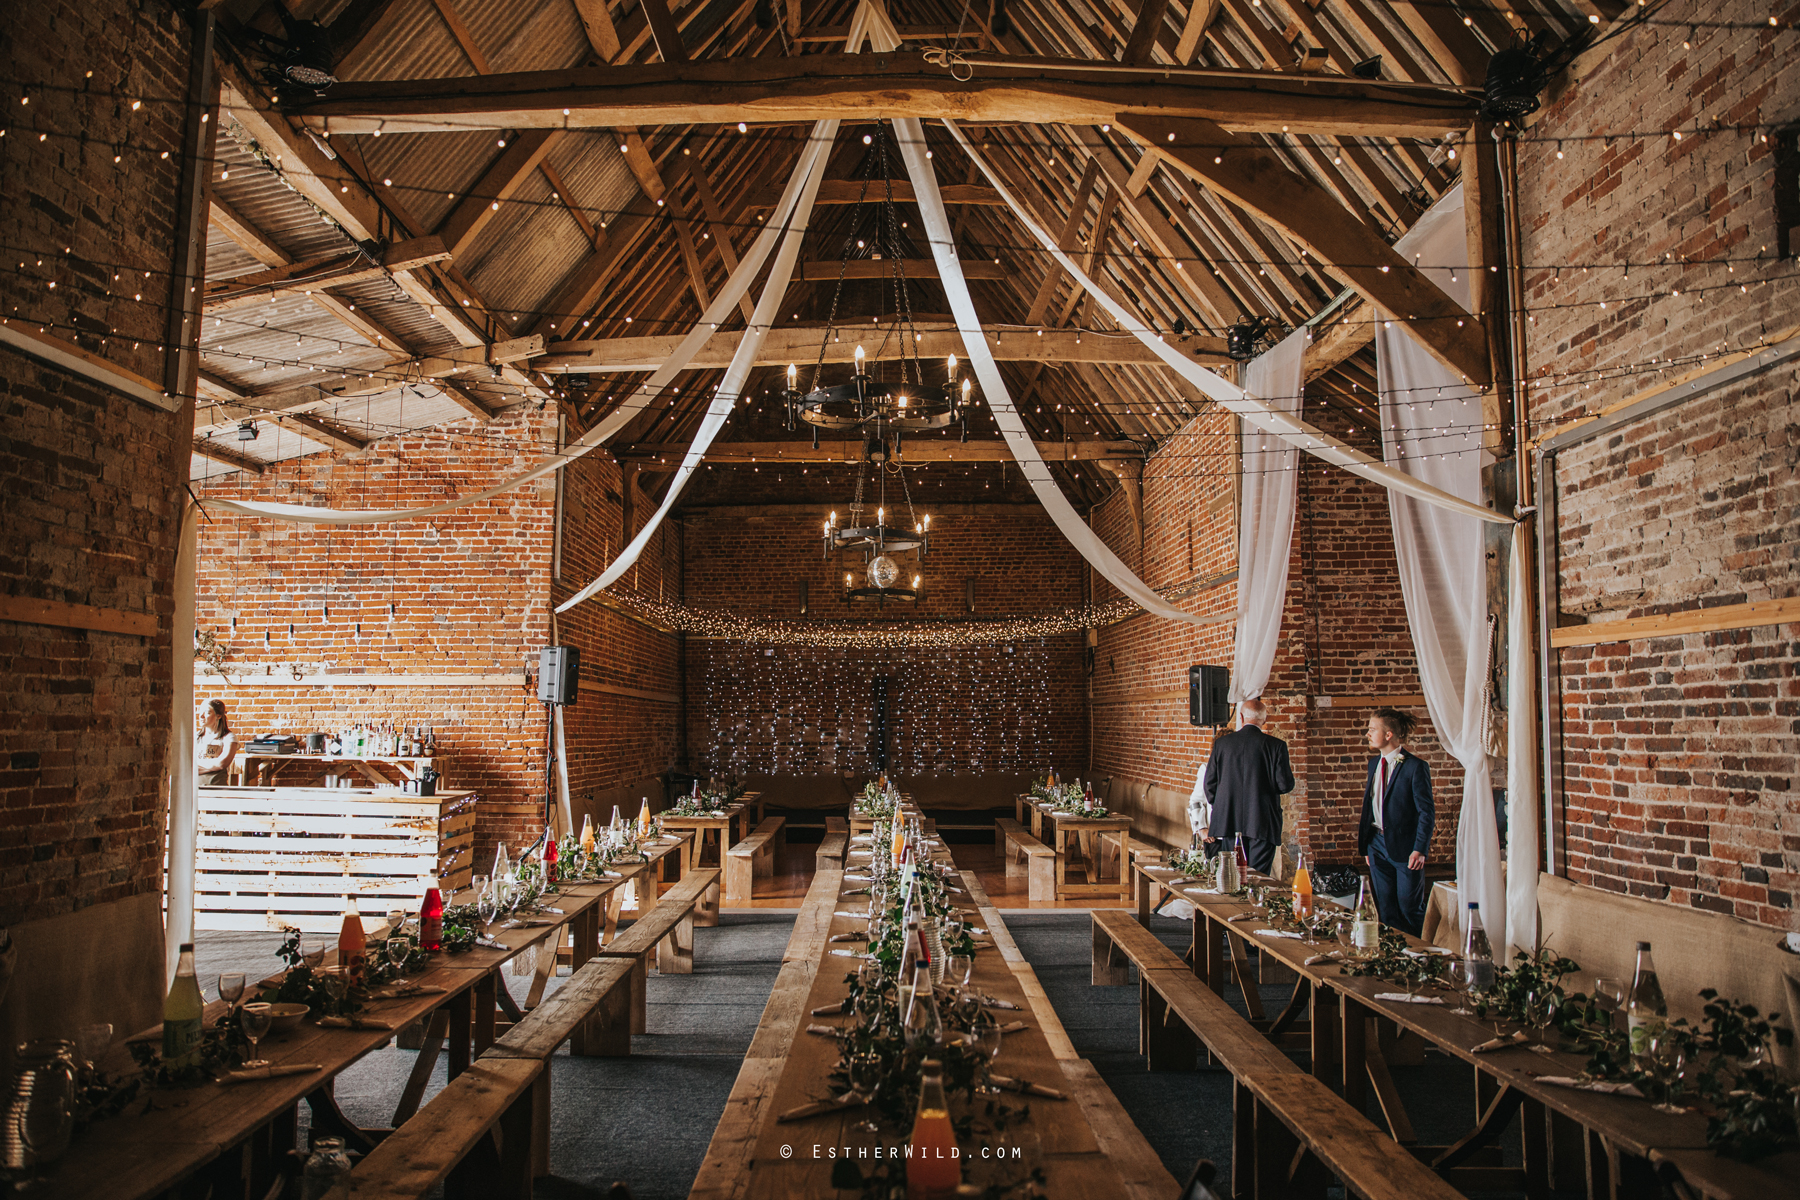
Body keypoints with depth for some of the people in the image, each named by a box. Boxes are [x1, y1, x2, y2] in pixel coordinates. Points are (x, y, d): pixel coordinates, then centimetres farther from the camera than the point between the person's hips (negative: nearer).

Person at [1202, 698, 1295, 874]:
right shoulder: (1276, 745, -6)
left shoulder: (1222, 743, 2)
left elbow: (1210, 782, 6)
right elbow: (1285, 785, -6)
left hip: (1230, 821, 3)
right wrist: (1288, 770, 17)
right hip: (1262, 824, -2)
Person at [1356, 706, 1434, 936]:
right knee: (1386, 909, 10)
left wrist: (1420, 849, -17)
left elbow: (1427, 812, -12)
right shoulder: (1374, 763, 9)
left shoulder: (1415, 767, -12)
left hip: (1405, 848, -6)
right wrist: (1366, 844, 11)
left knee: (1409, 908, 3)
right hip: (1377, 845, 6)